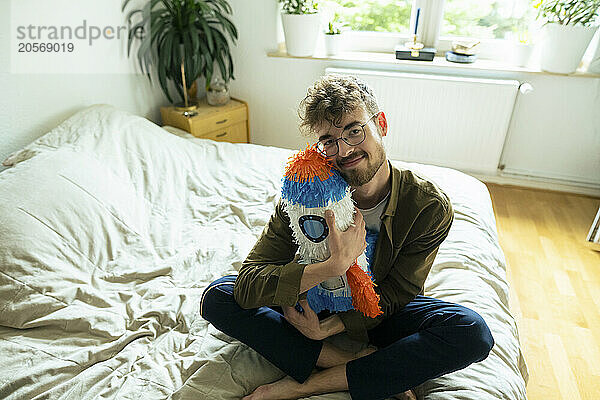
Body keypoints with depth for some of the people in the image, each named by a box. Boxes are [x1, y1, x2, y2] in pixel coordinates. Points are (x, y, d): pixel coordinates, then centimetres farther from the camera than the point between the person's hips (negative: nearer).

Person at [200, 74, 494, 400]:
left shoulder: (429, 206, -21)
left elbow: (394, 294, -13)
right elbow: (247, 284, -27)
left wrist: (327, 328, -25)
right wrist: (334, 265, -41)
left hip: (380, 310, 0)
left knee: (474, 333, -28)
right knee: (217, 297, -20)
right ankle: (358, 366, -22)